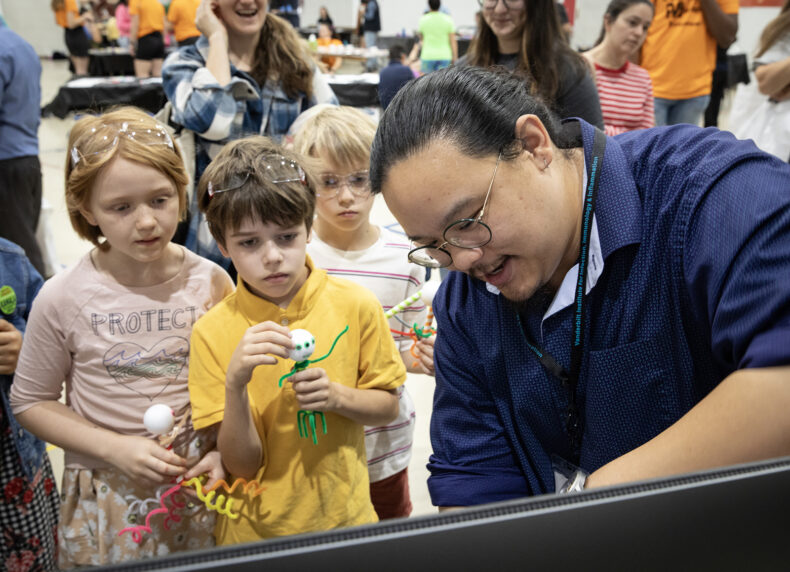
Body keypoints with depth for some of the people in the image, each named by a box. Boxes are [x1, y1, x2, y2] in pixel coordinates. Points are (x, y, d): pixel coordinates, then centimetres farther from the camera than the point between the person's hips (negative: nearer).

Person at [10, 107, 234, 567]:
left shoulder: (211, 283, -9)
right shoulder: (64, 300, -12)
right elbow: (30, 401, -2)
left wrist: (224, 453, -12)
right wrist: (115, 448, -13)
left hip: (202, 493, 1)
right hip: (109, 502, -1)